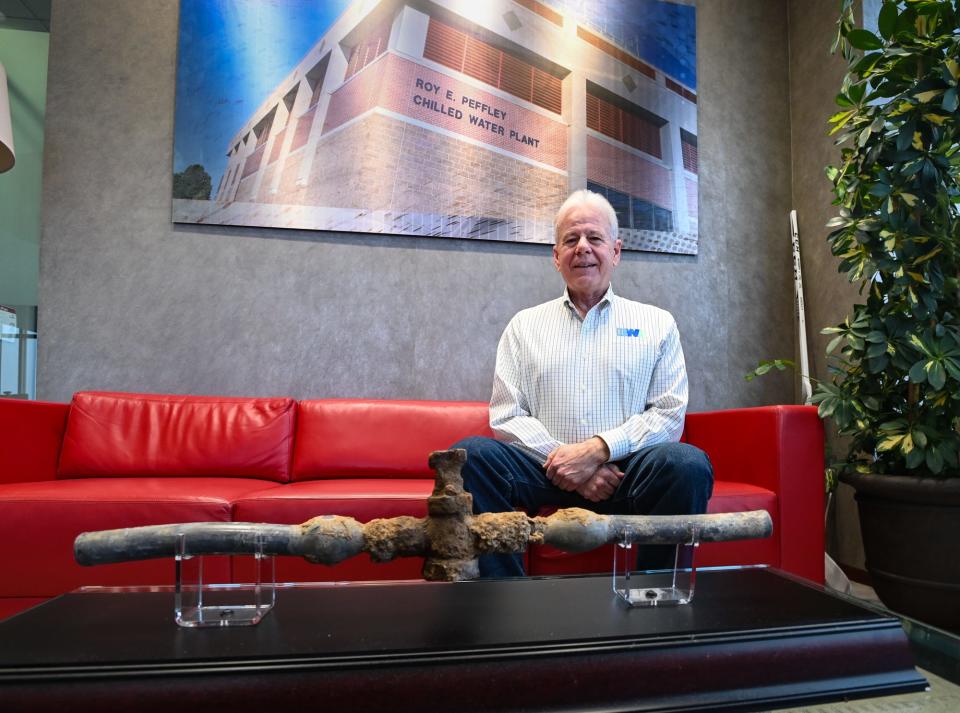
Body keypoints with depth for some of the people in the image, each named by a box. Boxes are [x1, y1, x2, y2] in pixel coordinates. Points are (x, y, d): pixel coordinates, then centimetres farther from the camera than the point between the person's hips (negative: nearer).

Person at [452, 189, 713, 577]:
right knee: (471, 454, -27)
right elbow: (505, 417, 7)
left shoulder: (657, 323, 14)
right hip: (548, 469, 1)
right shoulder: (524, 325, 16)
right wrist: (562, 459, -9)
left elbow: (669, 413, 4)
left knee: (688, 464, -31)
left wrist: (597, 449, -12)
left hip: (626, 471, 0)